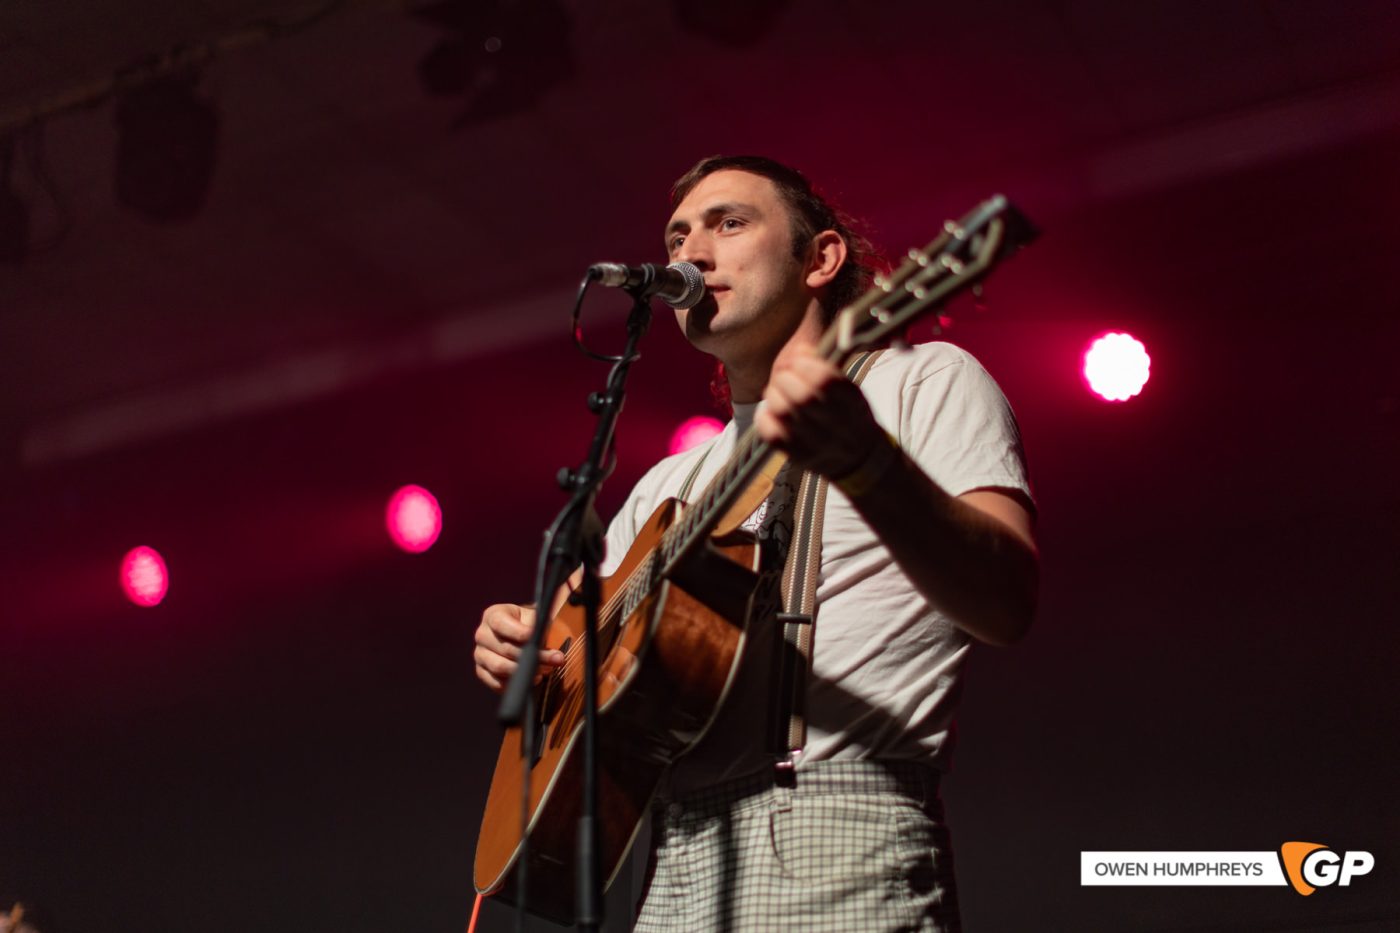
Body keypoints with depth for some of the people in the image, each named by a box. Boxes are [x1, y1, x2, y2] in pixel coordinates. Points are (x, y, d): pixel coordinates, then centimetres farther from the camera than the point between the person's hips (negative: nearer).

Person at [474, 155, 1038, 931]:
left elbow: (1006, 604, -13)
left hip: (835, 840, -5)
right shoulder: (669, 485, 23)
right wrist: (517, 644, 3)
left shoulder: (921, 382, 4)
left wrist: (862, 461, -29)